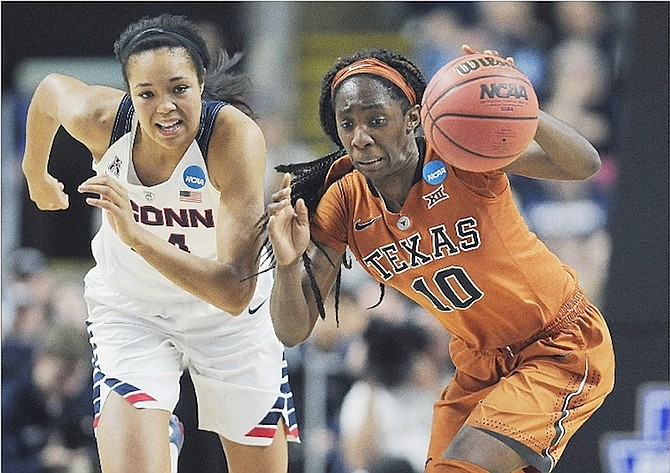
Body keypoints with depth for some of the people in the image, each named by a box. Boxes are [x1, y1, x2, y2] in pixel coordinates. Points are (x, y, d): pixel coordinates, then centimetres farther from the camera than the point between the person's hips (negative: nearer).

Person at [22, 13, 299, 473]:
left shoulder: (235, 136, -31)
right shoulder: (98, 118, -23)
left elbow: (235, 293, -38)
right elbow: (50, 90, 4)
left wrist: (135, 234, -48)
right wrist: (36, 173, 20)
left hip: (231, 315, -1)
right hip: (130, 310, 1)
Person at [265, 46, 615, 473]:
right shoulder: (343, 205, -8)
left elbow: (583, 165, -31)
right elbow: (293, 330, -7)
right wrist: (288, 264, -28)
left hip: (564, 348, -6)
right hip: (481, 364, 6)